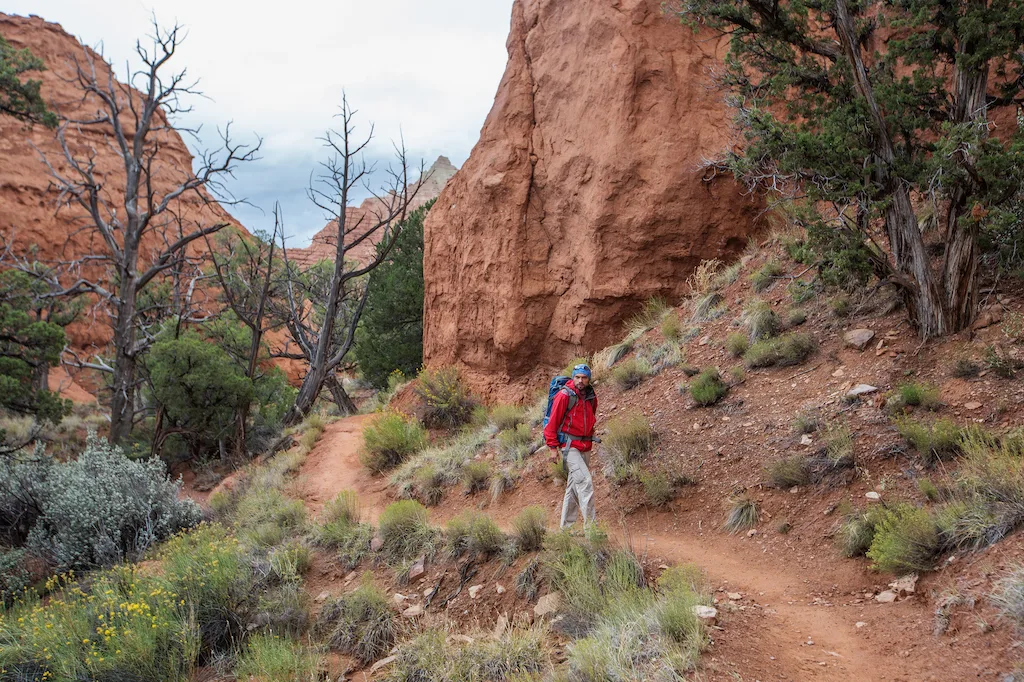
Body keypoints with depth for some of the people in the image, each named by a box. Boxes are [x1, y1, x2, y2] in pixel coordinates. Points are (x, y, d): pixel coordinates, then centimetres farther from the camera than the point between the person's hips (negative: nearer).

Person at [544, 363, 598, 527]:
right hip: (569, 446, -7)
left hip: (585, 446, 7)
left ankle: (566, 525, 21)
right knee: (585, 481, -18)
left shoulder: (591, 397, 8)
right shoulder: (564, 396, -12)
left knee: (574, 486, 12)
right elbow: (553, 422, -10)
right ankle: (590, 523, -15)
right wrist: (553, 447, -11)